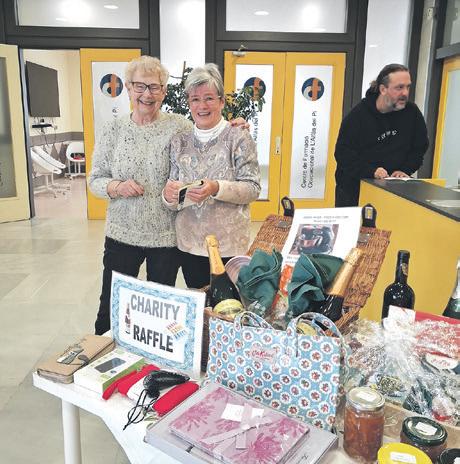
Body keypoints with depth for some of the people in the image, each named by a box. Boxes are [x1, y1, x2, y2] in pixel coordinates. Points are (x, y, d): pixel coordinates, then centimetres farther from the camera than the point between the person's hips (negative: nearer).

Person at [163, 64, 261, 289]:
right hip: (189, 244, 4)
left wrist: (217, 189, -25)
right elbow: (173, 190, 10)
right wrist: (169, 195, -13)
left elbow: (253, 188, -10)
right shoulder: (179, 142, 6)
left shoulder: (239, 138, -6)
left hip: (229, 245, -3)